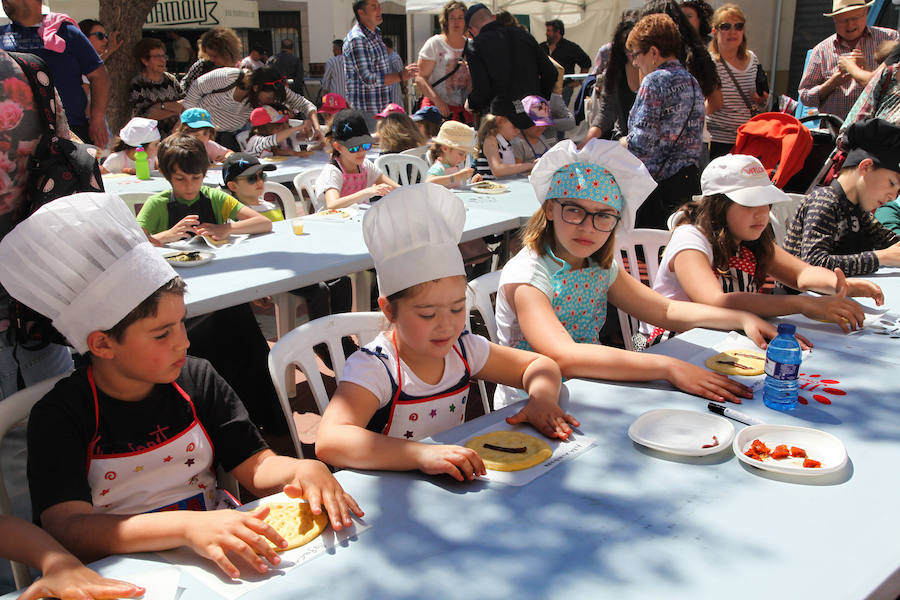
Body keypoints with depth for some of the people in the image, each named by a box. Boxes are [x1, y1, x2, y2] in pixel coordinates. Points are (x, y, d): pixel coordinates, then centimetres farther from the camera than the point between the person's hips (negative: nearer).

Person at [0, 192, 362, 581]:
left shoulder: (197, 379, 2)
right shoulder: (59, 417, -10)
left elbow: (255, 466, 3)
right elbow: (67, 527, -22)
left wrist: (303, 469, -20)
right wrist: (187, 527, -37)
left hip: (211, 560, 2)